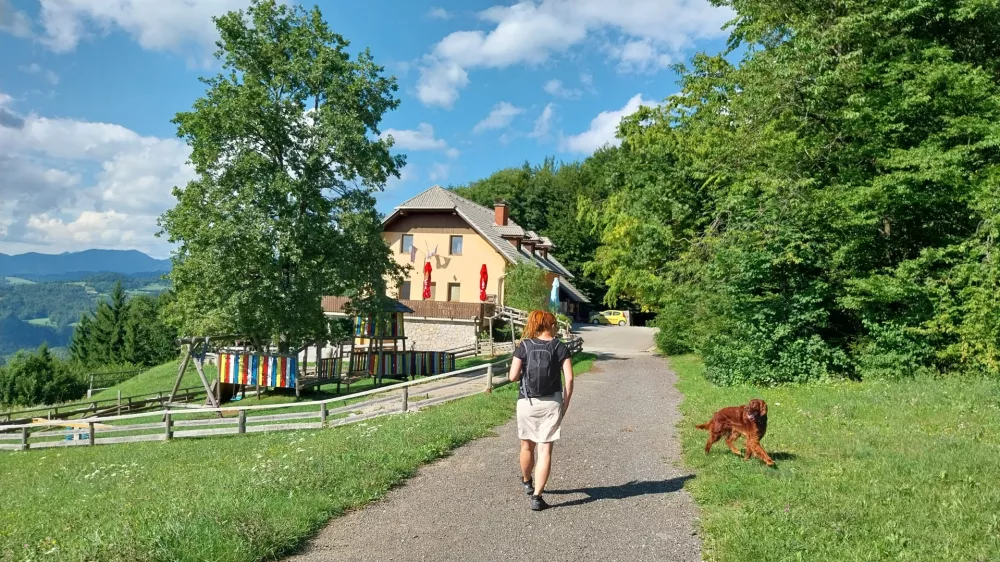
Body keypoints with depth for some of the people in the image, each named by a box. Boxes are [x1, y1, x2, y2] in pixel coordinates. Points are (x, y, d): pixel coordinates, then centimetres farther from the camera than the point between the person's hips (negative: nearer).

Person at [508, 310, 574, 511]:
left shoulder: (524, 346, -3)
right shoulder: (560, 348, -2)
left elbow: (512, 376, -8)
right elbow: (569, 378, -8)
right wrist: (565, 405, 1)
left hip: (527, 402, 1)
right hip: (551, 403, -1)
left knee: (527, 445, 20)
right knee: (545, 449, 1)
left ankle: (526, 481, 43)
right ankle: (536, 496, -4)